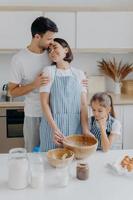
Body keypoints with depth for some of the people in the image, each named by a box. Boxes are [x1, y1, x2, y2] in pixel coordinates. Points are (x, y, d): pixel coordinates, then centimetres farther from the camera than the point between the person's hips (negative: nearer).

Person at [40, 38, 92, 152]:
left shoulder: (79, 74, 6)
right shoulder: (48, 71, -1)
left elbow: (83, 104, 1)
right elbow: (44, 103, -7)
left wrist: (85, 129, -9)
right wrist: (54, 128, -17)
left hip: (75, 125, 2)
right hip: (52, 123, -2)